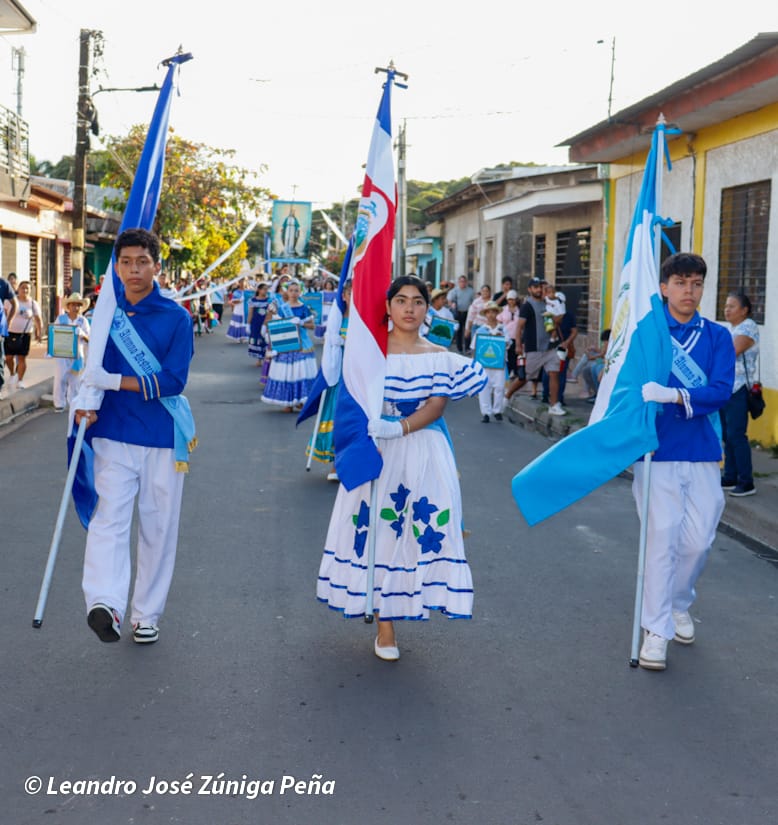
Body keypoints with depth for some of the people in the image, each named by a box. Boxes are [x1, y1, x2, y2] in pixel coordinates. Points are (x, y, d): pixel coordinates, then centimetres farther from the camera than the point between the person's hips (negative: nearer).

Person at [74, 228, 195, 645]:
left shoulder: (176, 317, -5)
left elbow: (173, 380, -12)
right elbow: (95, 368, 12)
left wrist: (113, 382, -18)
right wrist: (85, 401, -9)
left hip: (162, 438, -1)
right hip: (114, 435, 1)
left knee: (158, 527, 7)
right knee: (109, 518, -16)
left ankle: (146, 613, 19)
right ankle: (105, 604, -30)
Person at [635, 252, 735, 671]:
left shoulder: (717, 336, 3)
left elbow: (721, 390, -10)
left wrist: (674, 394, -25)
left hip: (701, 453, 2)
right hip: (657, 449, -2)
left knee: (698, 540, 6)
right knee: (662, 535, -6)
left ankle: (679, 605, 33)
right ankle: (655, 629, 3)